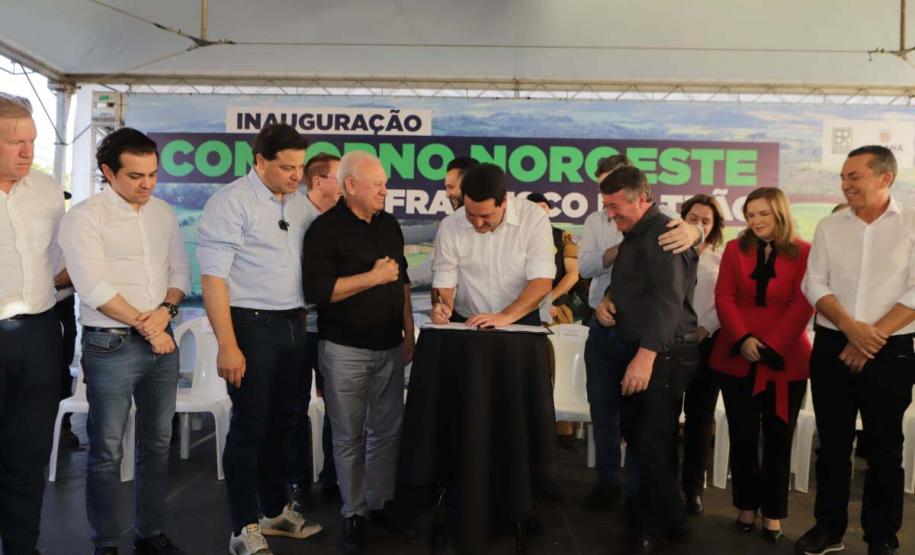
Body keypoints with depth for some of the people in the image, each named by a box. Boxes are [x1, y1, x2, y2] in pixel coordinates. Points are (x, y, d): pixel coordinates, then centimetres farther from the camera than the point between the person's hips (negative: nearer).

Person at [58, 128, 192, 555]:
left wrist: (165, 311, -9)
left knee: (157, 443, 12)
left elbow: (181, 270, 10)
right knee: (107, 451, 3)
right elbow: (94, 288, -15)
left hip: (162, 342, 5)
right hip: (110, 346, -5)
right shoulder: (84, 217, -8)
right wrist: (145, 326, -11)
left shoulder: (163, 212, 9)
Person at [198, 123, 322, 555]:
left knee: (281, 422, 15)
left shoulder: (300, 202, 9)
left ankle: (276, 510, 32)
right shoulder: (231, 202, -9)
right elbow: (212, 277, -14)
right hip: (251, 324, -6)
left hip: (293, 324, 6)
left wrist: (305, 321, 8)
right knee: (250, 426, 2)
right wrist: (227, 345, -18)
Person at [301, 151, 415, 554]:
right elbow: (316, 290, -19)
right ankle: (354, 513, 19)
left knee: (387, 430, 11)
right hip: (345, 350, -5)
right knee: (349, 436, 6)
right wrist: (374, 277, -17)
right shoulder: (325, 229, -10)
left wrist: (409, 333, 11)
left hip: (390, 346, 5)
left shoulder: (389, 224, 9)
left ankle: (380, 502, 26)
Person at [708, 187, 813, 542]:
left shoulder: (804, 252, 0)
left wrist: (771, 346, -16)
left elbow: (803, 305, -6)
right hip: (737, 357, 2)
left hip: (786, 358, -1)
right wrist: (743, 339, -14)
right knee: (743, 435, 7)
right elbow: (724, 297, 1)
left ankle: (773, 513, 18)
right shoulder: (735, 249, 8)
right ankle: (746, 507, 20)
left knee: (778, 437, 6)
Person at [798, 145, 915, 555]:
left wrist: (873, 336, -13)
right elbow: (814, 284, 1)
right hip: (832, 348, 3)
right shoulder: (829, 226, 6)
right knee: (832, 444, 10)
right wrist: (851, 327, -13)